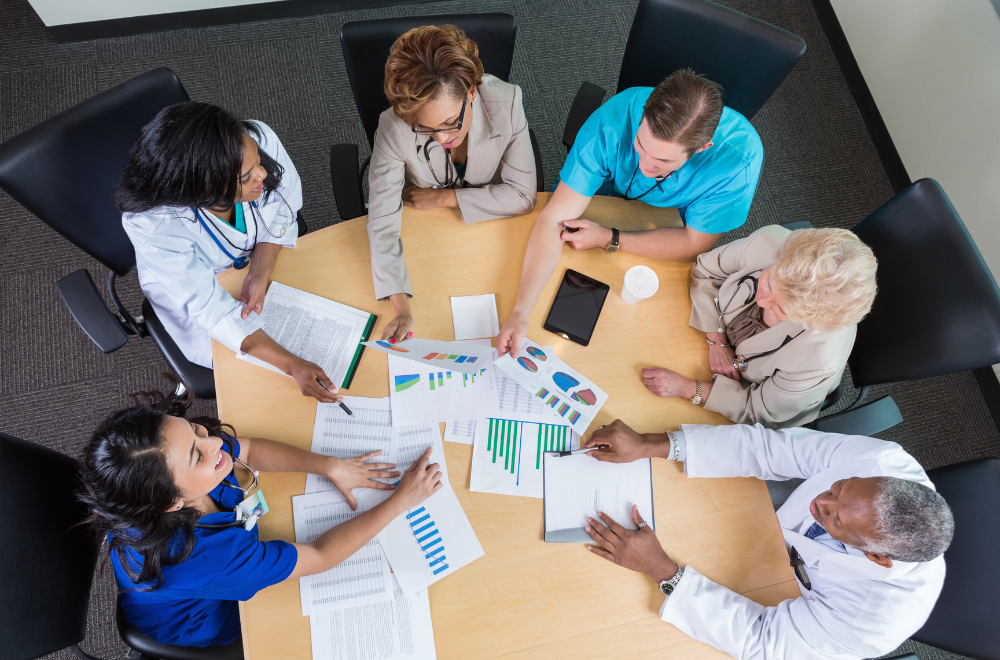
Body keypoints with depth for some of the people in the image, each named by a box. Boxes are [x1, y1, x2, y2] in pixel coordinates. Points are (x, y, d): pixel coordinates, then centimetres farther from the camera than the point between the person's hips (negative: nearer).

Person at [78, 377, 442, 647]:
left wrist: (331, 467, -22)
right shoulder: (202, 555, -47)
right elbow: (320, 556, -35)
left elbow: (250, 449, -12)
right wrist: (402, 499, -32)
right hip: (201, 625, -5)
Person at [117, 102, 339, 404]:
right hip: (197, 285, -3)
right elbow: (210, 308, -34)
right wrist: (292, 364, -44)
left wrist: (259, 276, -27)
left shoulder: (259, 139, -34)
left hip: (267, 256, 3)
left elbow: (283, 211, -14)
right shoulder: (153, 224, -40)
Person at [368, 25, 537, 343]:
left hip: (490, 222, 1)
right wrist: (401, 309, -41)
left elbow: (523, 195, -20)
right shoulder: (394, 129, -31)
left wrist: (443, 198, -22)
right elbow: (382, 223, -30)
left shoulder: (506, 103, -28)